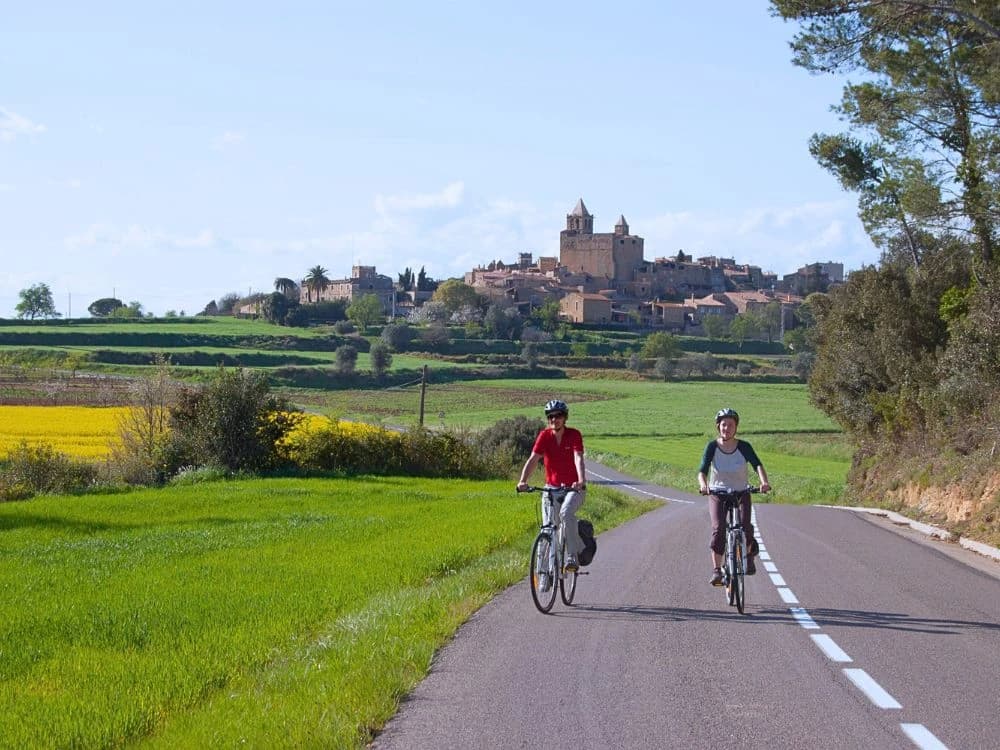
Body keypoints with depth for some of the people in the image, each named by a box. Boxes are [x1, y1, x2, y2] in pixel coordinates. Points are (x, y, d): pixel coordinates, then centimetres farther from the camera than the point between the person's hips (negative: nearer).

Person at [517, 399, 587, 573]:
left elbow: (578, 459, -23)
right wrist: (523, 481, -29)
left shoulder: (574, 435, -10)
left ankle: (573, 555, -23)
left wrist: (582, 481, -41)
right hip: (551, 487, 3)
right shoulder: (544, 436, -4)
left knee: (566, 513, -31)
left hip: (573, 488, -3)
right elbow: (533, 460, -13)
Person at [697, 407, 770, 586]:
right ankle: (716, 570, -19)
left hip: (741, 493, 0)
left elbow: (757, 464, -22)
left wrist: (764, 481, -42)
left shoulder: (744, 447, -9)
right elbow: (702, 470, -18)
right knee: (718, 528, -22)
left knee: (745, 525, -21)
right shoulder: (712, 446, -9)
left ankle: (748, 555, 11)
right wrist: (703, 484, -41)